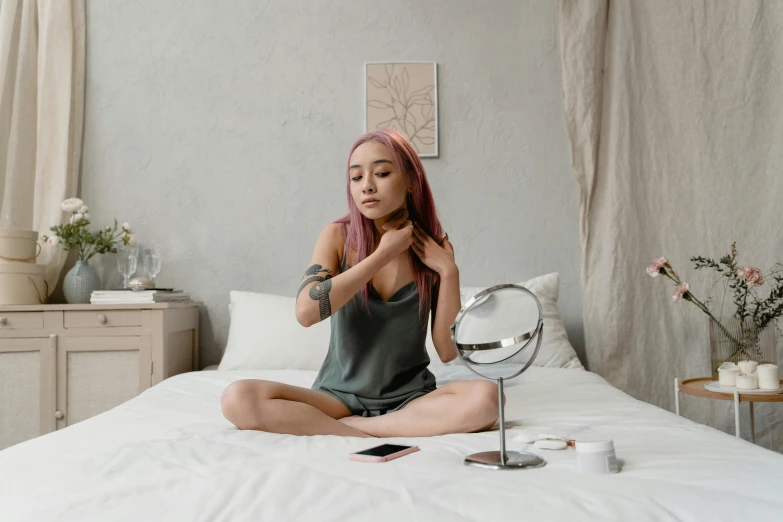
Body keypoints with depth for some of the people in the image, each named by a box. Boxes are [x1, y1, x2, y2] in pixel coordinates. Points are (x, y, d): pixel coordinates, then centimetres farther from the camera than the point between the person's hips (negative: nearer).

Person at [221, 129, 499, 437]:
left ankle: (339, 428, -17)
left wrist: (449, 272, -14)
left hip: (410, 398, 1)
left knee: (485, 398, -31)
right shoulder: (338, 236, -3)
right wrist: (383, 254, -17)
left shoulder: (434, 250, -2)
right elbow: (306, 311, -21)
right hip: (341, 395, 0)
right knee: (238, 398, -25)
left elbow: (448, 352, -5)